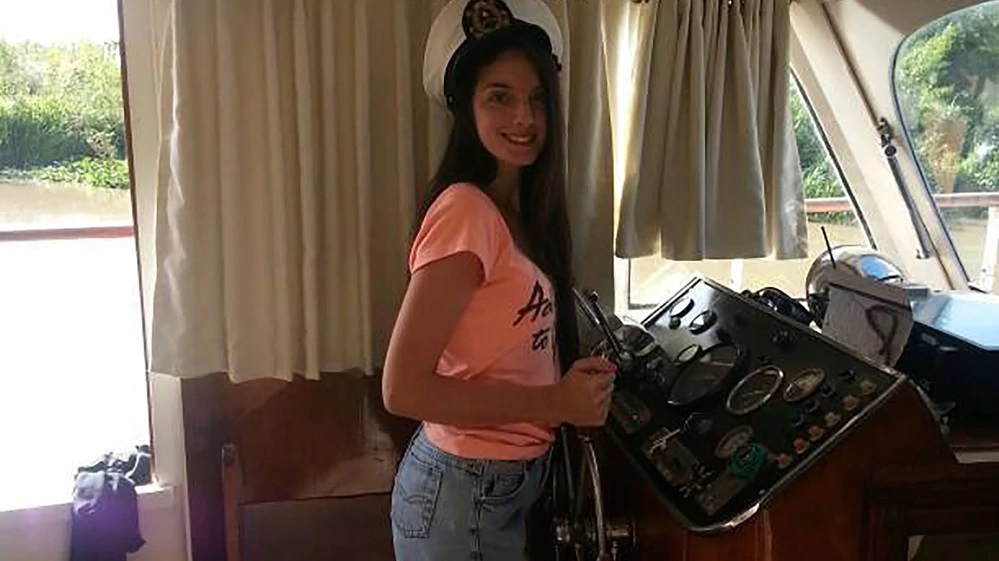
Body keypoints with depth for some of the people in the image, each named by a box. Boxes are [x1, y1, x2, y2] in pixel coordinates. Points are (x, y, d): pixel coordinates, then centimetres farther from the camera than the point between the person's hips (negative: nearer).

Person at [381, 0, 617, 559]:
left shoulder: (520, 210, 4)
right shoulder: (464, 211, -22)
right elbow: (403, 388, -25)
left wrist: (575, 383, -8)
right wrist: (556, 402, -21)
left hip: (507, 485, 8)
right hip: (464, 492, -8)